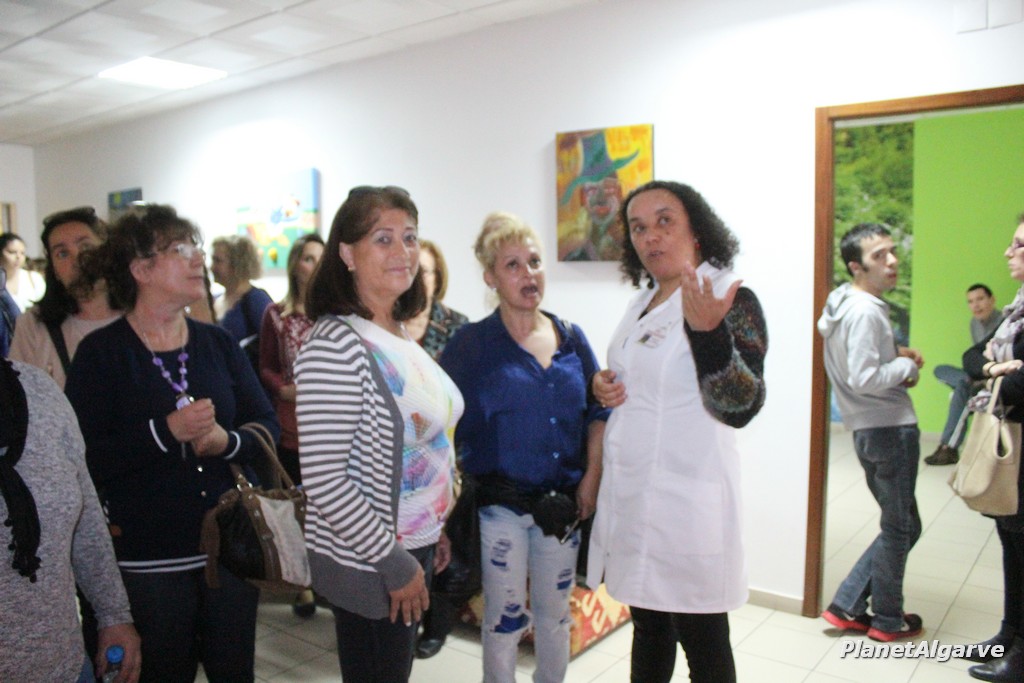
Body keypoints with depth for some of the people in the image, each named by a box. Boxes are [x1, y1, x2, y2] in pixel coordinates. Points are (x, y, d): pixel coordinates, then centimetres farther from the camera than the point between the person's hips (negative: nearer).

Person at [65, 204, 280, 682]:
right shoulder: (100, 352, -6)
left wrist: (227, 441, -15)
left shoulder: (218, 343, 5)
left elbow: (268, 425, 5)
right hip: (148, 559, -3)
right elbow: (85, 459, -14)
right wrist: (166, 432, -25)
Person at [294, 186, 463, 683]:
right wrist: (394, 563, -17)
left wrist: (435, 531, 14)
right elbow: (323, 480, -23)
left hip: (413, 548, 8)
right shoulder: (335, 345, -21)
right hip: (367, 564, -8)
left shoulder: (399, 336, 5)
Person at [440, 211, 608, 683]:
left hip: (563, 504, 4)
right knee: (505, 618, 10)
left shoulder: (571, 338, 5)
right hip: (500, 505, -4)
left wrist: (592, 477, 0)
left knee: (554, 614, 19)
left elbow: (597, 409, 8)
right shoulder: (471, 343, -7)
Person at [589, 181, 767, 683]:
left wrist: (707, 331, -36)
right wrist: (604, 384, 1)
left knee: (702, 641, 8)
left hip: (685, 498, -7)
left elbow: (740, 408, -21)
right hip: (630, 493, 7)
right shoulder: (643, 302, 10)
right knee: (648, 627, 20)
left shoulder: (730, 299, -12)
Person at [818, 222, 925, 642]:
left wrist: (894, 353, 8)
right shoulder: (865, 311, -20)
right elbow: (864, 378, -27)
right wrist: (905, 366, -11)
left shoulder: (846, 303, 11)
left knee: (902, 527, 19)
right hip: (889, 429, -10)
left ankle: (847, 606, 22)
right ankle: (888, 620, 25)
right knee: (899, 529, 8)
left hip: (871, 430, 10)